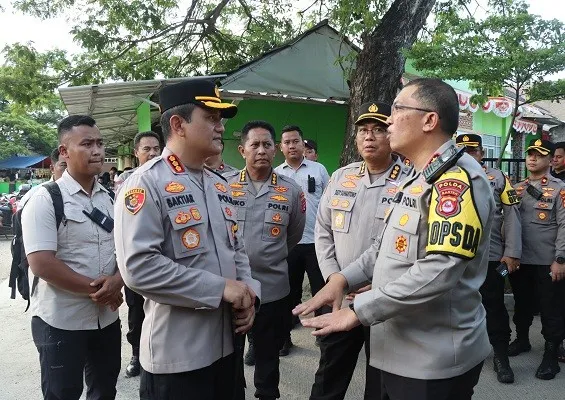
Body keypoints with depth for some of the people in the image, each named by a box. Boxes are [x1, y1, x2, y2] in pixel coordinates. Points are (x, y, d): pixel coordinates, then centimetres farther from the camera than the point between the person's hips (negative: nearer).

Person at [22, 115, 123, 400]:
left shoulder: (112, 199, 6)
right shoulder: (45, 200, -12)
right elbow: (41, 264, -19)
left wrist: (116, 281, -13)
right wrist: (95, 289, -17)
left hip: (107, 317, 5)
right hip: (61, 321, -5)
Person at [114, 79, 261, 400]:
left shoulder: (220, 185, 10)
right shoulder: (147, 183, -14)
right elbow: (139, 266, -24)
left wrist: (249, 292, -3)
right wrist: (220, 288, -20)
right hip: (176, 354, -7)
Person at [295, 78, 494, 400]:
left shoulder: (457, 177, -19)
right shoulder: (419, 177, 13)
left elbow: (438, 271, -28)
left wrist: (358, 311, -22)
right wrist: (344, 278, 3)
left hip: (435, 359, -9)